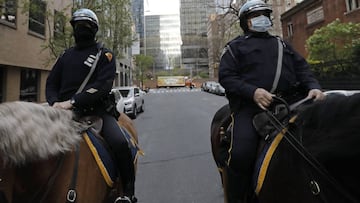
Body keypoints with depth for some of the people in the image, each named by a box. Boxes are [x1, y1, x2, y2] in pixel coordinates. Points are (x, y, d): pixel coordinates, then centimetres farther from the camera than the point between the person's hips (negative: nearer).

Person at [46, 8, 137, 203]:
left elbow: (103, 85, -11)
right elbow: (51, 82, 17)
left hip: (95, 110, -5)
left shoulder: (104, 55, 5)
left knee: (119, 143, -27)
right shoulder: (66, 55, 20)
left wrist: (73, 101, -21)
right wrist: (55, 102, -6)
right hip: (64, 109, 5)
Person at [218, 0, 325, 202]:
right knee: (241, 154, -24)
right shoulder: (236, 46, 13)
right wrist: (252, 91, -17)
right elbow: (226, 76, 0)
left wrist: (313, 86, -2)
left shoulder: (282, 44, 28)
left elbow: (302, 69, 21)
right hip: (250, 104, -5)